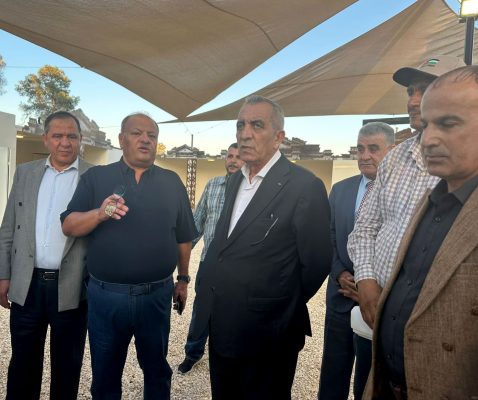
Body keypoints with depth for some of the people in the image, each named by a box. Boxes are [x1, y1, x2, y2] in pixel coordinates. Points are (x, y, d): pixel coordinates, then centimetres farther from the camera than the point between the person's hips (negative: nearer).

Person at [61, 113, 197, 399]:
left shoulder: (172, 182, 3)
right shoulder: (95, 177, 1)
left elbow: (183, 237, 7)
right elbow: (69, 226, -5)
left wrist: (183, 279, 9)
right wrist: (99, 214, -24)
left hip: (157, 295, 1)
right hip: (105, 295, 0)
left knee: (157, 370, 19)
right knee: (105, 375, 19)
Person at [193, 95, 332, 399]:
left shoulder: (305, 186, -17)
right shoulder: (235, 180, 7)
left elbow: (316, 262, -14)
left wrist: (282, 311, -1)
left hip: (267, 336, -7)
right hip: (222, 329, 7)